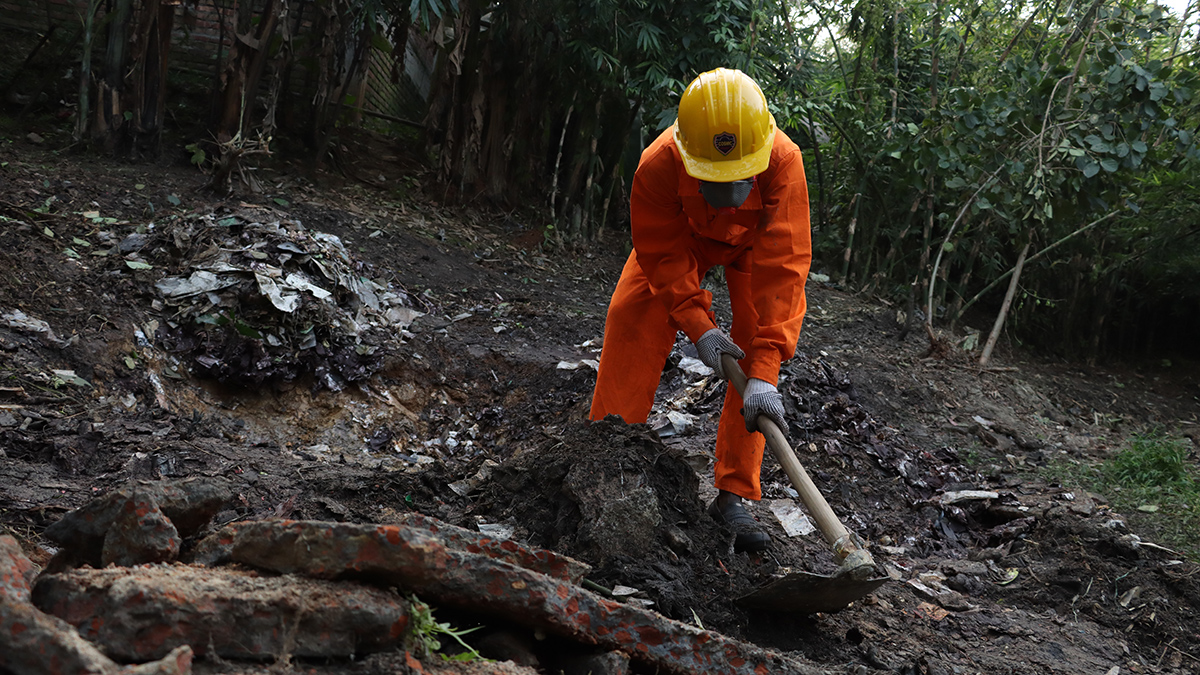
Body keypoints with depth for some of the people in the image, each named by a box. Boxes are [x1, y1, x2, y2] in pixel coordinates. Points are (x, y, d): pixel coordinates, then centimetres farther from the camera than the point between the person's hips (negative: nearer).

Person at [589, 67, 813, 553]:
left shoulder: (782, 160, -41)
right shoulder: (659, 164, -38)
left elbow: (783, 267, -42)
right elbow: (663, 254, -23)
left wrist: (764, 375, -47)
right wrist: (698, 325, -36)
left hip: (755, 240, -1)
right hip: (681, 238, 1)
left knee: (756, 345, -16)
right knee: (631, 321, -14)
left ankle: (734, 494, -10)